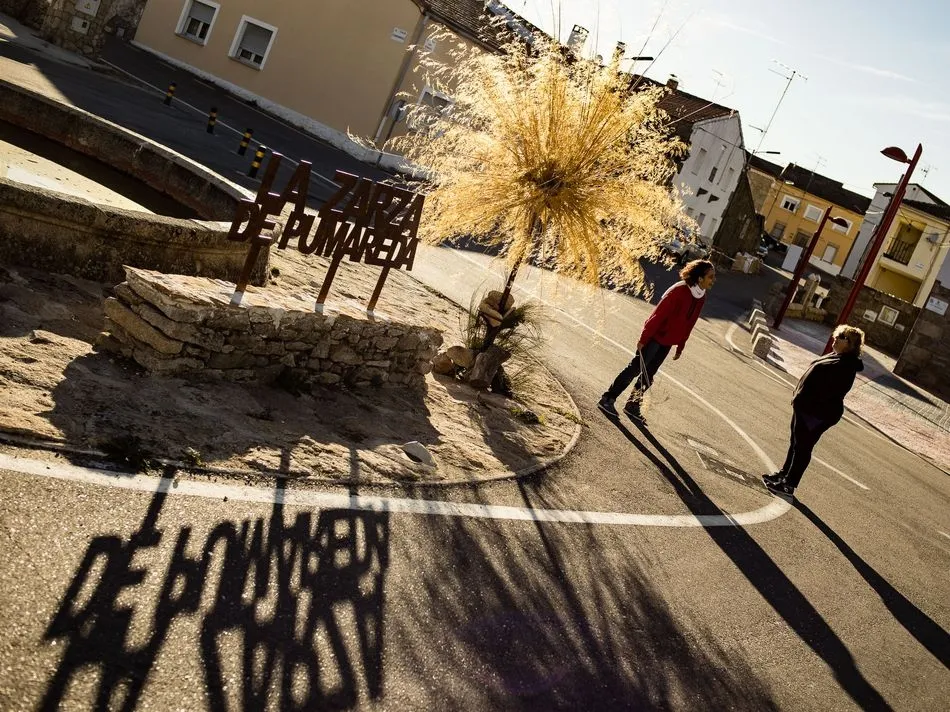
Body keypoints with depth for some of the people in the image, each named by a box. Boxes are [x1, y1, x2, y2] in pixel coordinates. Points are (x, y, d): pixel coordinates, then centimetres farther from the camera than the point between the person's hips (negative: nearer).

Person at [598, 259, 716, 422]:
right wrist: (643, 339, -20)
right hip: (655, 338, -7)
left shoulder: (701, 297, 2)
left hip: (667, 343, 7)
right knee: (635, 369, -4)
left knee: (648, 375, 11)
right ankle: (607, 399, 4)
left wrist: (680, 346, 15)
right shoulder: (679, 291, -22)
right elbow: (658, 315, -21)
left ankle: (633, 405, 22)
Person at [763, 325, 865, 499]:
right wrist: (799, 399, 16)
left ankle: (789, 485, 11)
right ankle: (784, 473, 34)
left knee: (802, 447, 1)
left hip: (815, 414, -10)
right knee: (795, 442, 20)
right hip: (805, 408, 10)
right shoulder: (836, 357, 10)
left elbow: (827, 391, -28)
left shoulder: (846, 366, -22)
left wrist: (807, 406, -27)